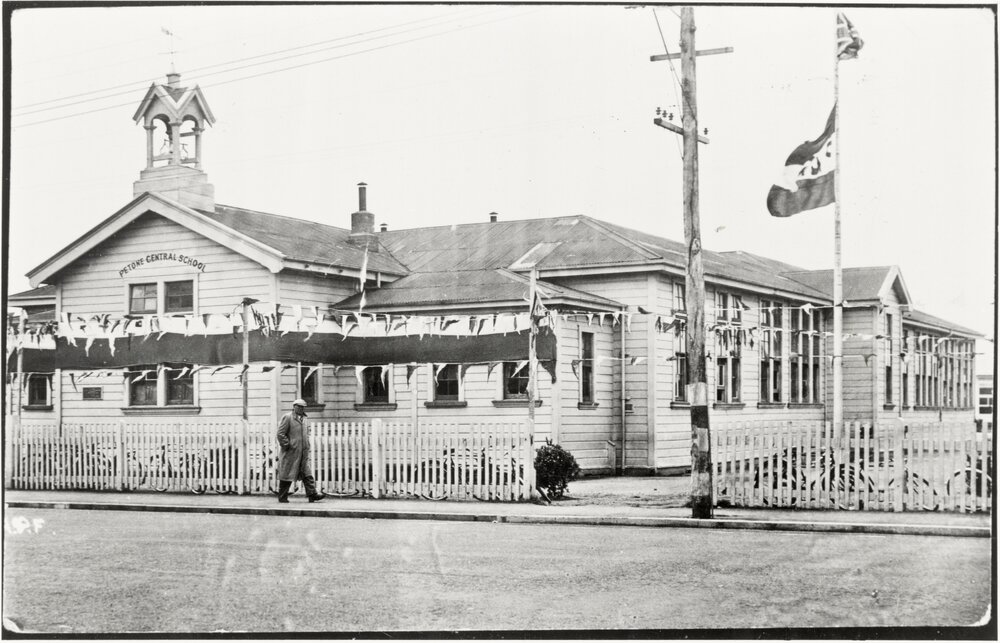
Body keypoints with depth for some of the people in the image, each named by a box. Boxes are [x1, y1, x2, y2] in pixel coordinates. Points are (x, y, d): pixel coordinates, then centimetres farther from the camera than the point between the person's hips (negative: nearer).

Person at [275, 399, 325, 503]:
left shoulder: (302, 418, 16)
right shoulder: (287, 417, -8)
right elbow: (280, 434, -12)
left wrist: (307, 445, 16)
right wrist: (287, 445, -14)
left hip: (303, 453, 7)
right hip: (291, 453, -7)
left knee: (307, 475, 0)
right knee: (287, 475, 1)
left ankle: (312, 495, -4)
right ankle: (282, 497, 9)